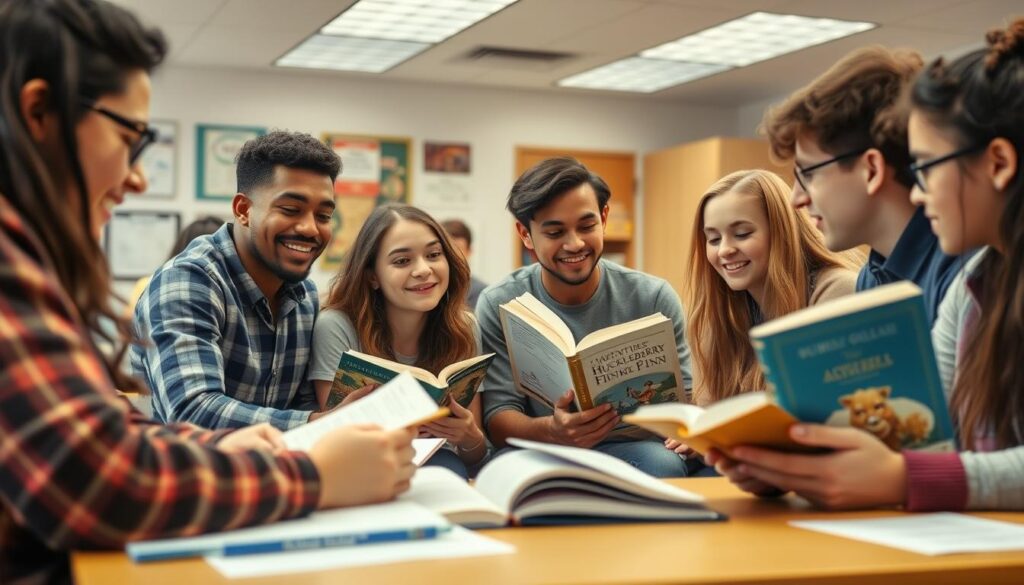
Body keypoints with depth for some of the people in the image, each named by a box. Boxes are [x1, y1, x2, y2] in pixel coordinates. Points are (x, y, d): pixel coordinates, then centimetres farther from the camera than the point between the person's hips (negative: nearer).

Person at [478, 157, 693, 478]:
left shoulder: (654, 298, -3)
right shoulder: (499, 306, -5)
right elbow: (498, 417, -9)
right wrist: (551, 430, -33)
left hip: (630, 450, 2)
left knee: (663, 463, -33)